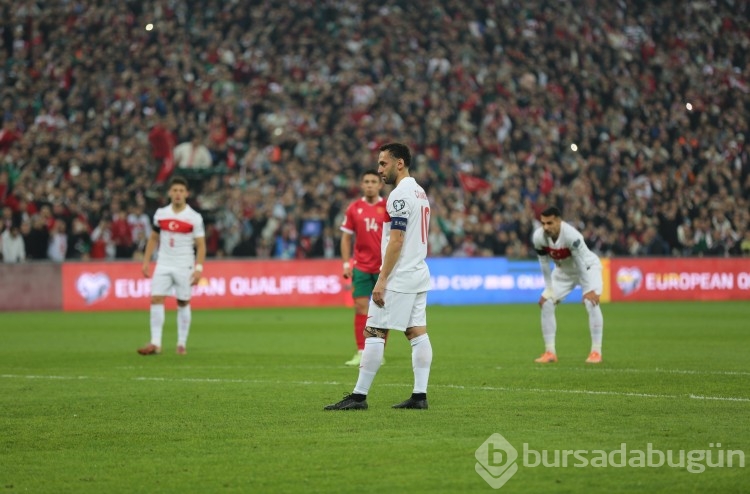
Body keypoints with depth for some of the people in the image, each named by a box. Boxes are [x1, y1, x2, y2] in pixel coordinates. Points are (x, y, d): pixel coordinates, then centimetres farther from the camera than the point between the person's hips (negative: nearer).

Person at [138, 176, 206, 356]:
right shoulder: (160, 214, 4)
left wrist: (199, 268, -14)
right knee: (156, 300, -9)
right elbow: (153, 238, 15)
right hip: (163, 265, 3)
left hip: (184, 266, -2)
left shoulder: (194, 218, -6)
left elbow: (201, 245, -5)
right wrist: (146, 261, 8)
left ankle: (182, 344, 14)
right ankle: (155, 343, -9)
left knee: (183, 303, 4)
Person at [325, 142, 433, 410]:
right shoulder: (420, 192, 16)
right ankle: (420, 395, 4)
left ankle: (359, 396, -7)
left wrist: (382, 280, -19)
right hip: (418, 274, 10)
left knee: (374, 332, -7)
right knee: (417, 332, 6)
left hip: (399, 277, -10)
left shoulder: (400, 195, -15)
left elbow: (396, 240, -20)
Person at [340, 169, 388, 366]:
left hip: (384, 267, -1)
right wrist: (346, 264, 0)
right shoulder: (354, 208, 4)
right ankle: (361, 353, -2)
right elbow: (346, 238, 8)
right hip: (361, 267, 1)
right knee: (360, 308, -4)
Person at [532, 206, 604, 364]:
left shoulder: (571, 235, -37)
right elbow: (544, 264, -9)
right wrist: (549, 289, -8)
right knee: (545, 303, -4)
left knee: (591, 302, -25)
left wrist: (589, 290, -28)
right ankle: (550, 352, 4)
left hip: (588, 267, -5)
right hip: (563, 270, 5)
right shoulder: (539, 237, -22)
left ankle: (596, 352, -17)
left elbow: (581, 263, -31)